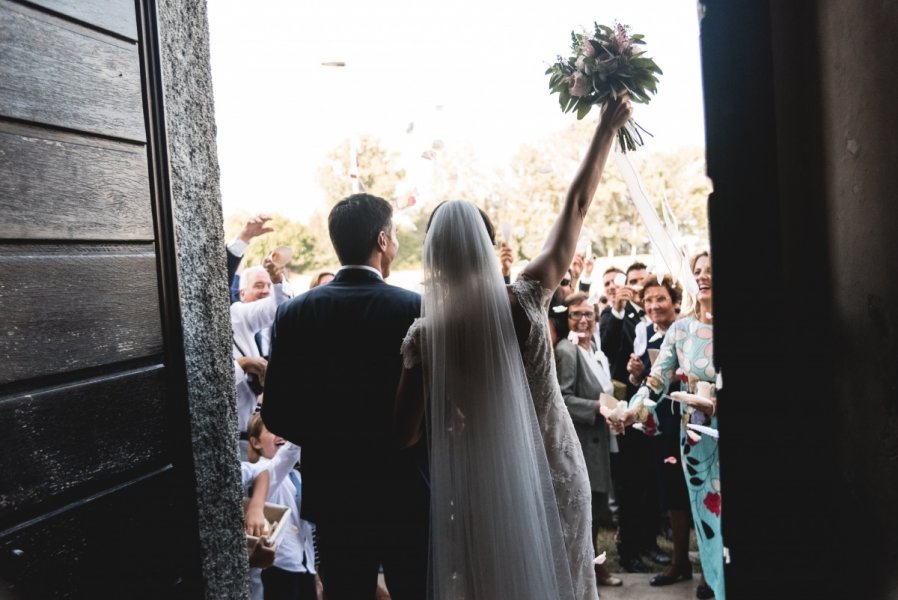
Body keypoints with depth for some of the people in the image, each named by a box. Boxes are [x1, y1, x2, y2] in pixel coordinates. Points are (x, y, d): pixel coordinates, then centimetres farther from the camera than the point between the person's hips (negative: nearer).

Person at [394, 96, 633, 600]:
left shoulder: (425, 335, -15)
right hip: (553, 475, 1)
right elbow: (576, 206, -6)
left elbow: (406, 433, -11)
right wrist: (607, 128, 4)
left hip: (476, 487, -1)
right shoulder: (526, 300, -15)